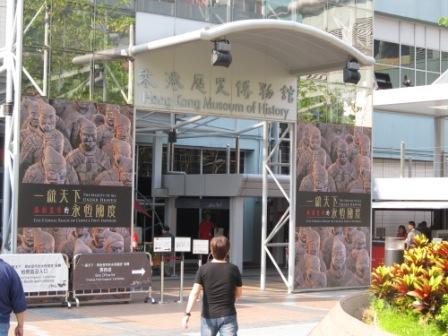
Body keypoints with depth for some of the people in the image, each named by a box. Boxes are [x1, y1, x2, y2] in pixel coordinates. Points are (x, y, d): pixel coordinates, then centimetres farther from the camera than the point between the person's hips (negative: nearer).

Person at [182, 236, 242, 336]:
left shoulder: (203, 269, -5)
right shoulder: (233, 269, -3)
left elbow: (195, 292, -13)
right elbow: (238, 294, 6)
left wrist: (187, 313, -17)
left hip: (209, 316, 1)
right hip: (228, 316, -1)